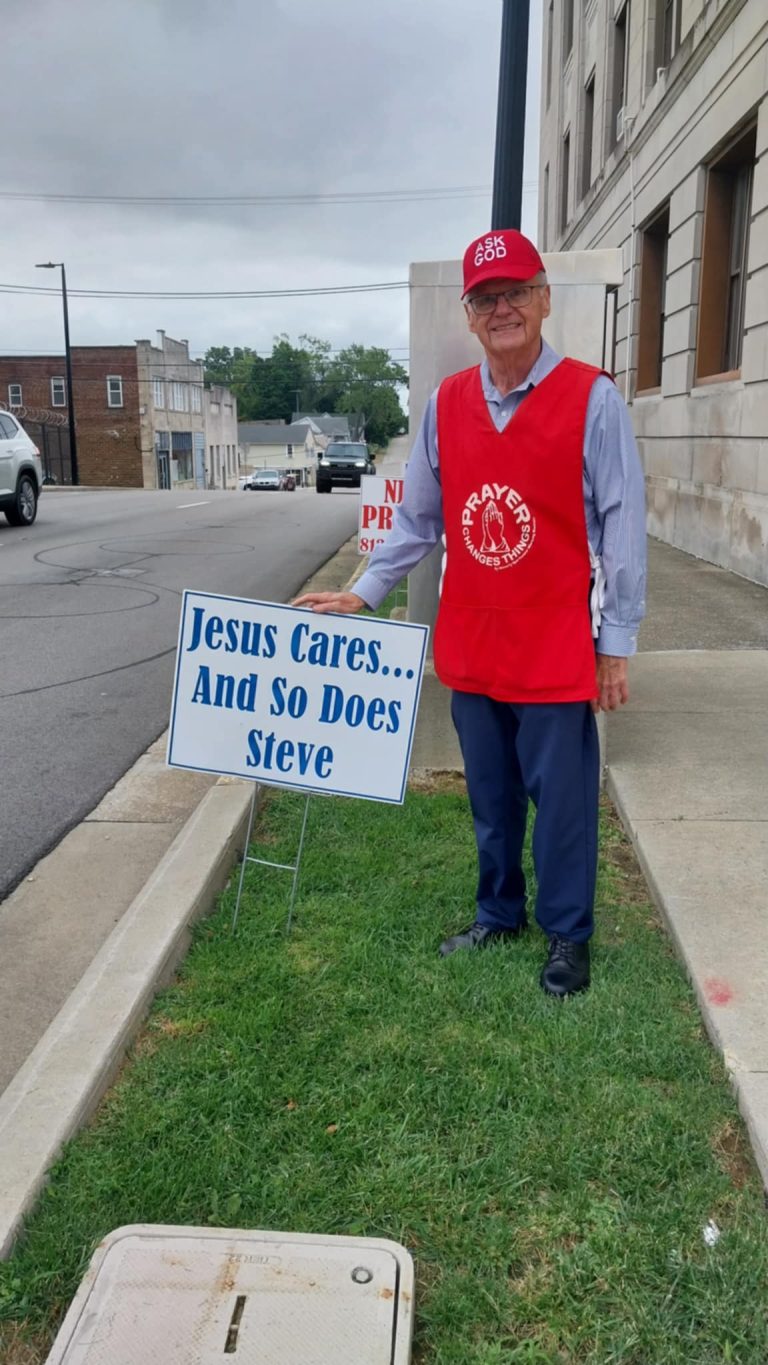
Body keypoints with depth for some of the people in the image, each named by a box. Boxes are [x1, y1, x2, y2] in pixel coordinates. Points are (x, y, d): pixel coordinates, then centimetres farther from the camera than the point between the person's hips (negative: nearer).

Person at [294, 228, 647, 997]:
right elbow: (417, 521, 12)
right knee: (490, 797, 18)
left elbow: (622, 530, -8)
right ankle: (498, 914, 37)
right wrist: (362, 595, 7)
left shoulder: (592, 399, -9)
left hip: (557, 651, -4)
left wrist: (616, 644, -8)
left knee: (561, 800, 7)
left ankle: (567, 935, 27)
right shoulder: (445, 405, 4)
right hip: (469, 647, 4)